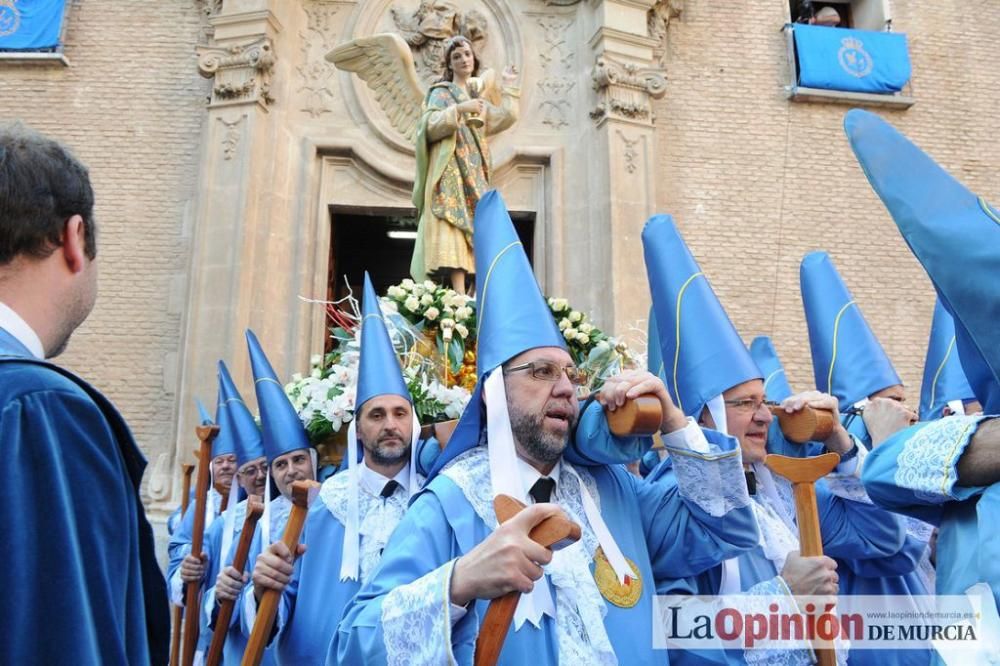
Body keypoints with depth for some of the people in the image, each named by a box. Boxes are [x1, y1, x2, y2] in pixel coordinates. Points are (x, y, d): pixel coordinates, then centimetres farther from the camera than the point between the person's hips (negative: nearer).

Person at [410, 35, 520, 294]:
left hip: (474, 173, 7)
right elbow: (431, 125, -8)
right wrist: (459, 109, -17)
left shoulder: (477, 98, 26)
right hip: (451, 170, -7)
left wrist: (509, 87, 20)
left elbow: (507, 118, 15)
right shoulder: (442, 92, 7)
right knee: (454, 230, -20)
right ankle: (459, 293, -30)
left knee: (474, 227, -4)